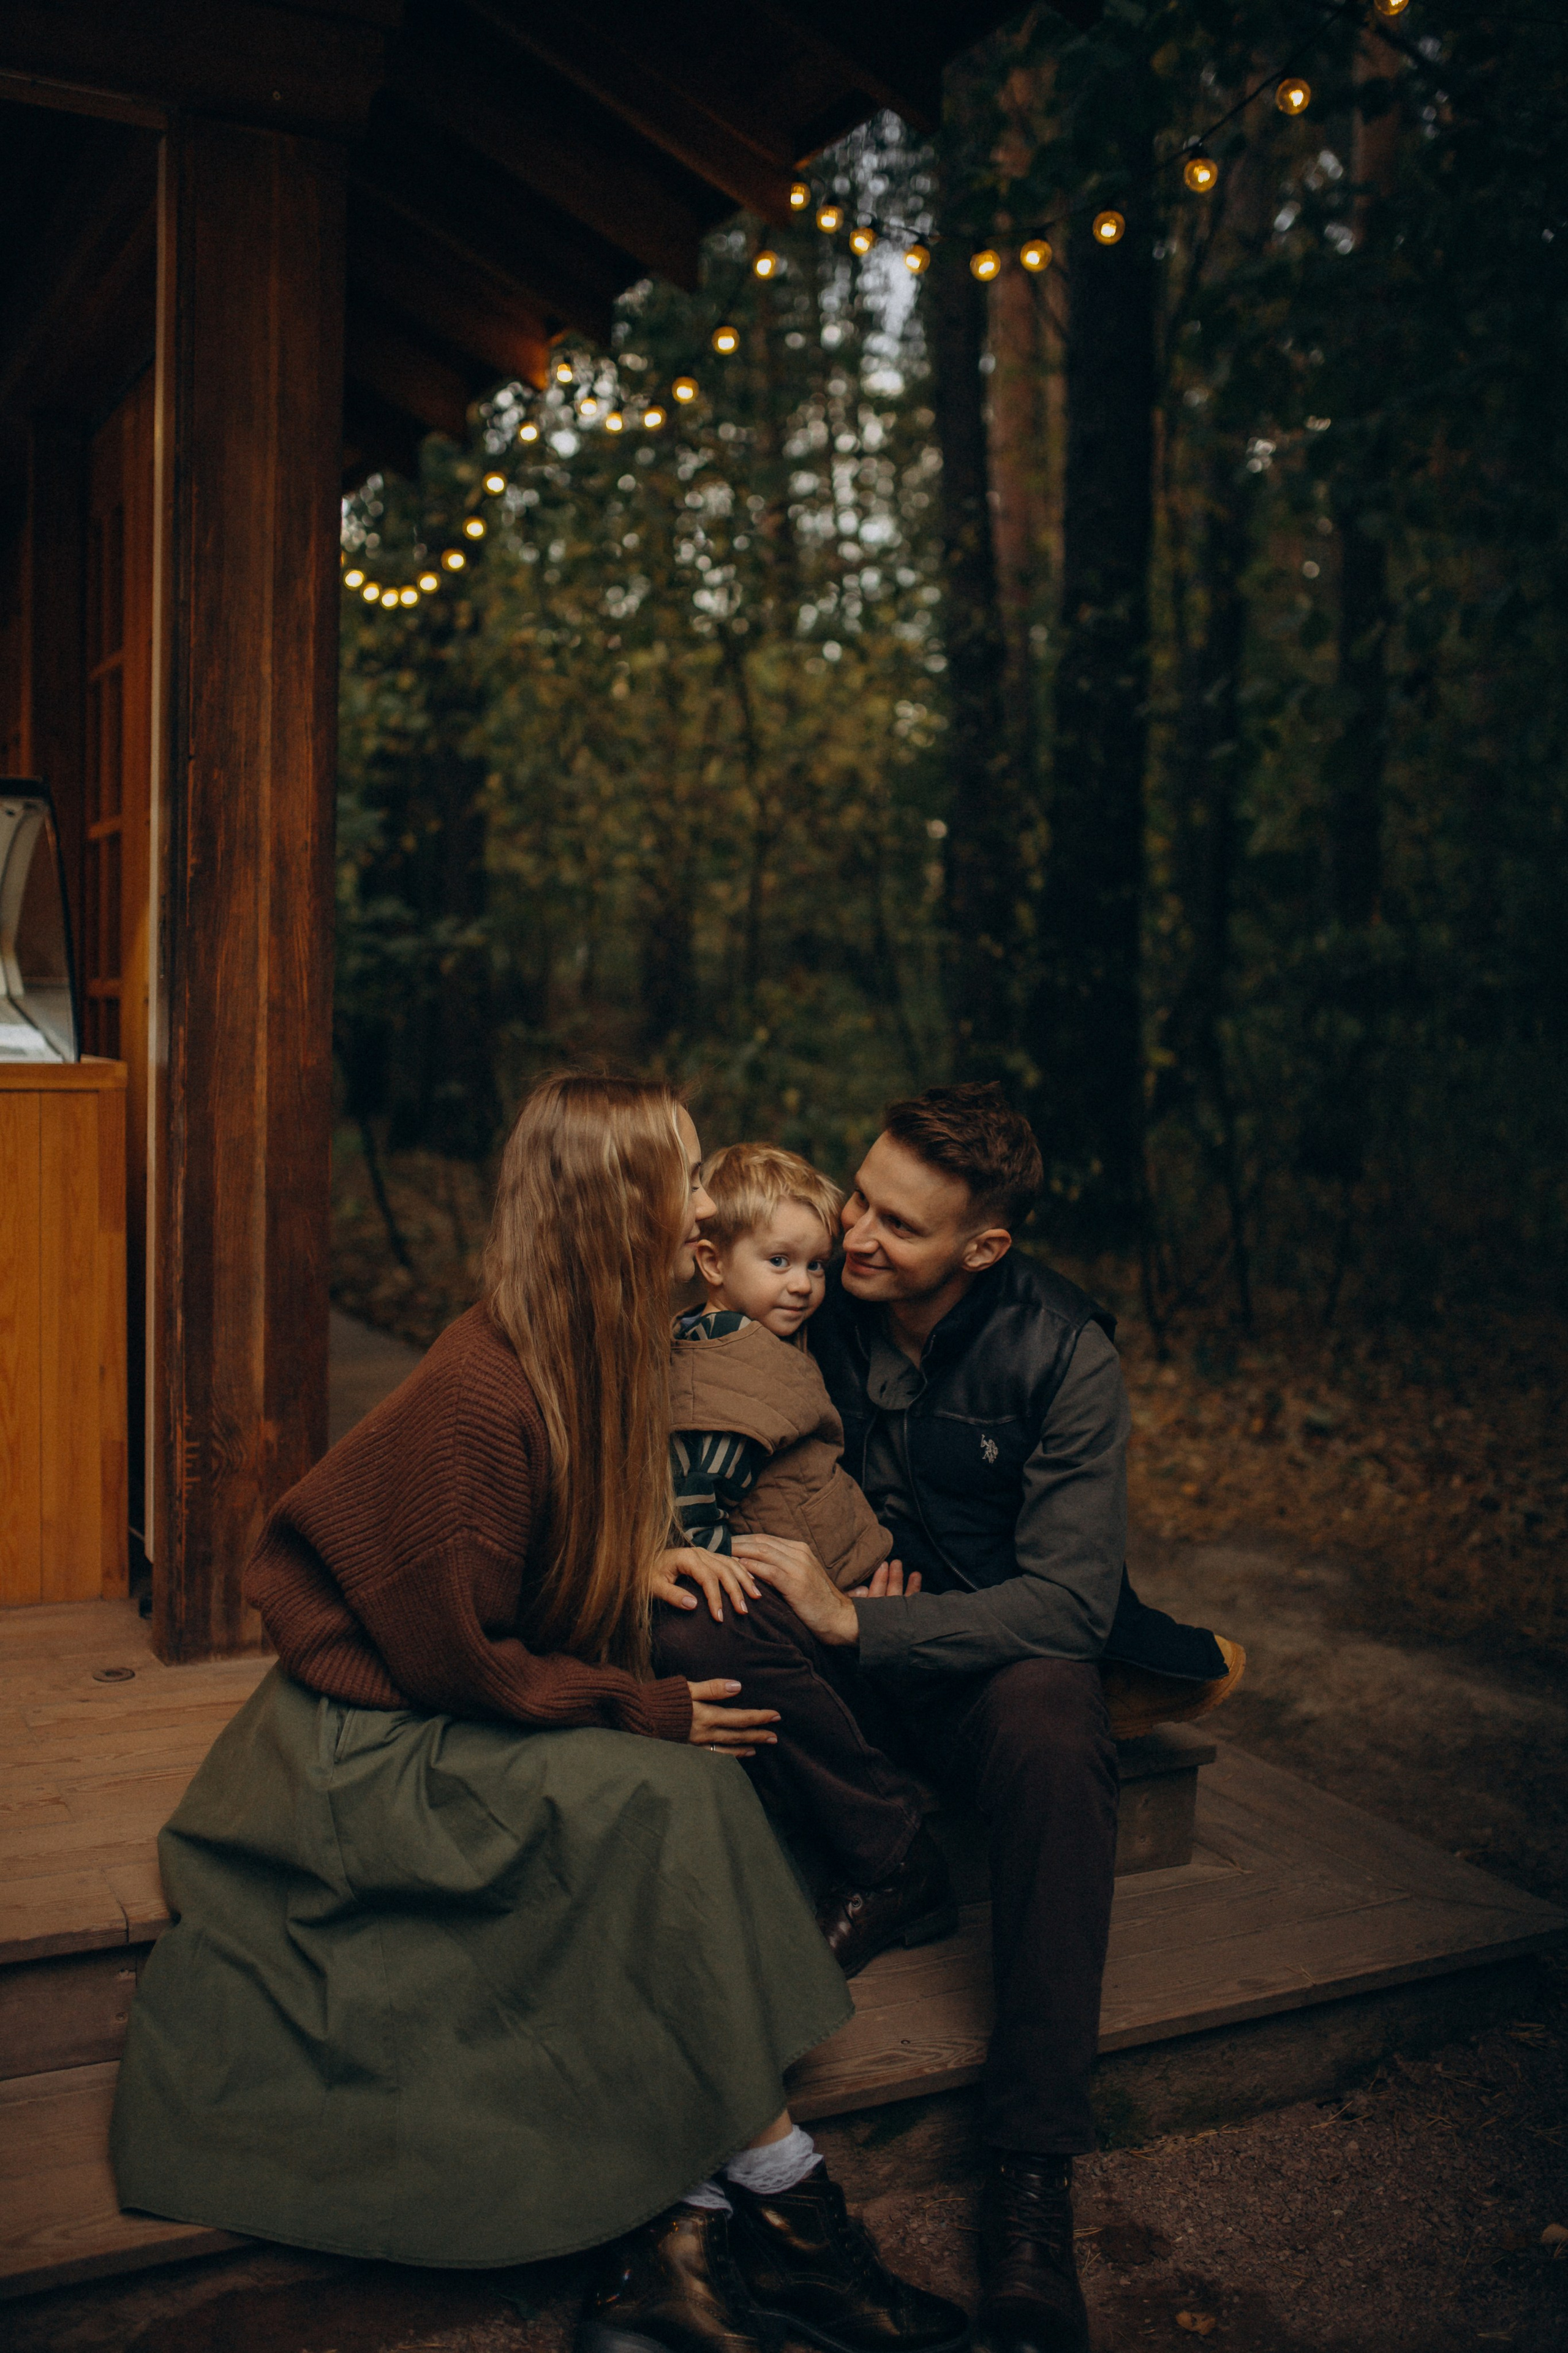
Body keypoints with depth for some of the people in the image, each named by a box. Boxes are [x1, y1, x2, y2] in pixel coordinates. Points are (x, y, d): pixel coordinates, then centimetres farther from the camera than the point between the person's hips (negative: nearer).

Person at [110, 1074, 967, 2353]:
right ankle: (777, 2188, -13)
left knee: (680, 1792, -16)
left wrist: (640, 1565, -1)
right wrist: (645, 1709, -16)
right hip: (375, 1744, -8)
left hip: (474, 1716, 8)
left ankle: (678, 2219, -16)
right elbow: (456, 1660, -21)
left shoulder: (589, 1358, 1)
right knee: (662, 1799, -25)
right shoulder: (479, 1396, -27)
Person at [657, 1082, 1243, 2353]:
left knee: (1053, 1732, -38)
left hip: (993, 1649, -2)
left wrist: (858, 1619, -28)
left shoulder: (1062, 1351, -14)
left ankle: (1034, 2176, -30)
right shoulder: (813, 1304, -7)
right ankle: (880, 1867, -11)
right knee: (692, 1642, -31)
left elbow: (1068, 1603, -18)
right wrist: (850, 1547, -12)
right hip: (840, 1633, 2)